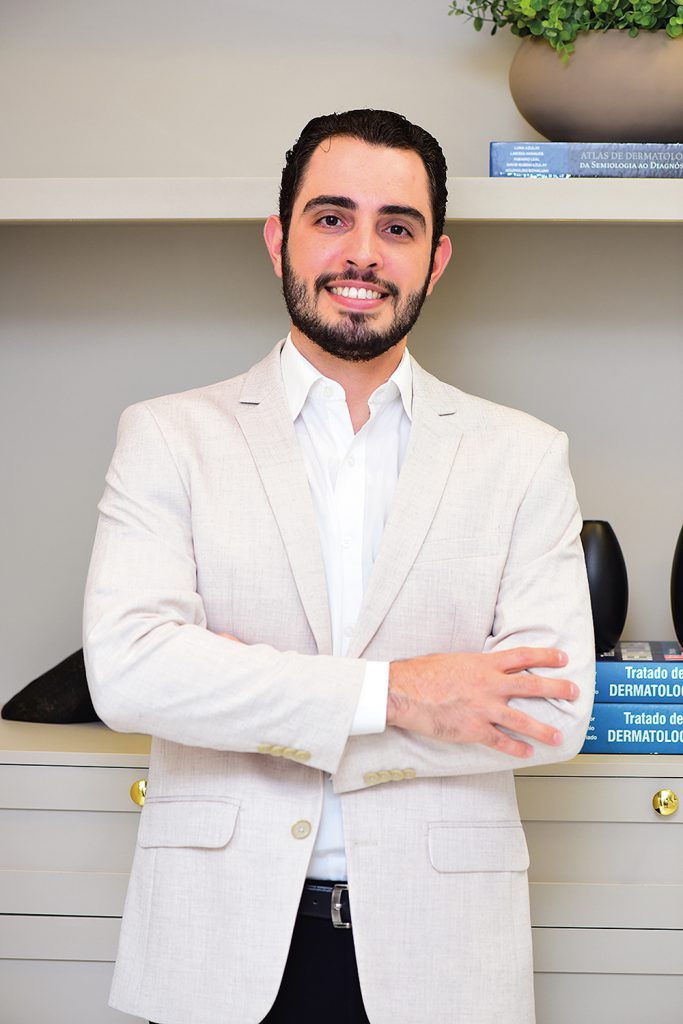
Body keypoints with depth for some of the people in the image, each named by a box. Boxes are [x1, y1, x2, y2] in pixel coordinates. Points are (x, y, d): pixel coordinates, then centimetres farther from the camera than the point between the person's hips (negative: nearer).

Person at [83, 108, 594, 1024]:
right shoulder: (168, 436, 1)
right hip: (222, 946, 0)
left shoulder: (522, 457, 2)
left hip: (437, 950, 1)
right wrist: (390, 692, -17)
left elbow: (556, 708, -8)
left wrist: (244, 711, -12)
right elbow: (127, 669, -12)